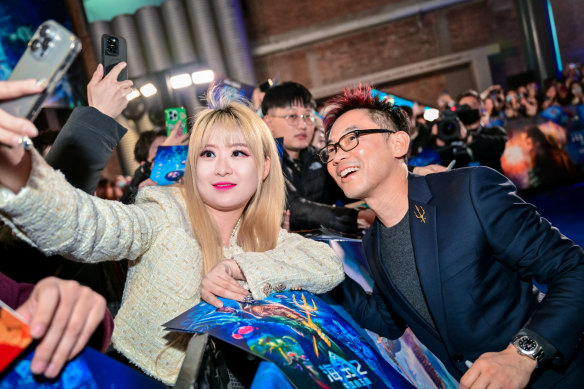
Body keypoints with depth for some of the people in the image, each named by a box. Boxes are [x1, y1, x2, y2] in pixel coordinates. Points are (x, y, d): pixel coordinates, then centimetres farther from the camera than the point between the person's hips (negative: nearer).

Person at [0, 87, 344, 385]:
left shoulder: (264, 236, 3)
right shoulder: (168, 214, -10)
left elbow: (332, 267, -8)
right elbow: (86, 227, -27)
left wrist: (239, 265, -19)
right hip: (135, 378, -3)